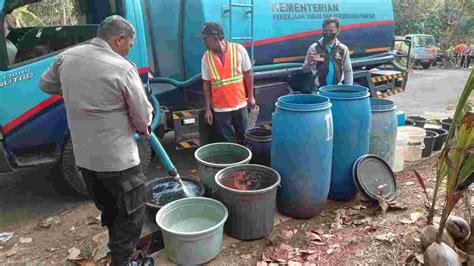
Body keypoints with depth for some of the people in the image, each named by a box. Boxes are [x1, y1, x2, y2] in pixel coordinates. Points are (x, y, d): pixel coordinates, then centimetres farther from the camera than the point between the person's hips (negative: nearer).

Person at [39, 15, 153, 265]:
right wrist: (144, 130, 11)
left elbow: (46, 85, 21)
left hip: (83, 155, 8)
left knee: (108, 208, 26)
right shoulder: (123, 68, -17)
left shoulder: (67, 57, 2)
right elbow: (143, 116, -10)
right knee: (132, 211, 10)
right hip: (117, 157, -7)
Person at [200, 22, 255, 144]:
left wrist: (250, 96, 1)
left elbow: (247, 74, 0)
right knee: (226, 142, 10)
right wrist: (207, 109, -1)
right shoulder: (206, 57, -5)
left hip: (240, 104, 0)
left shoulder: (239, 50, -9)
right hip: (220, 108, 0)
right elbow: (206, 84, 0)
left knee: (243, 137, 15)